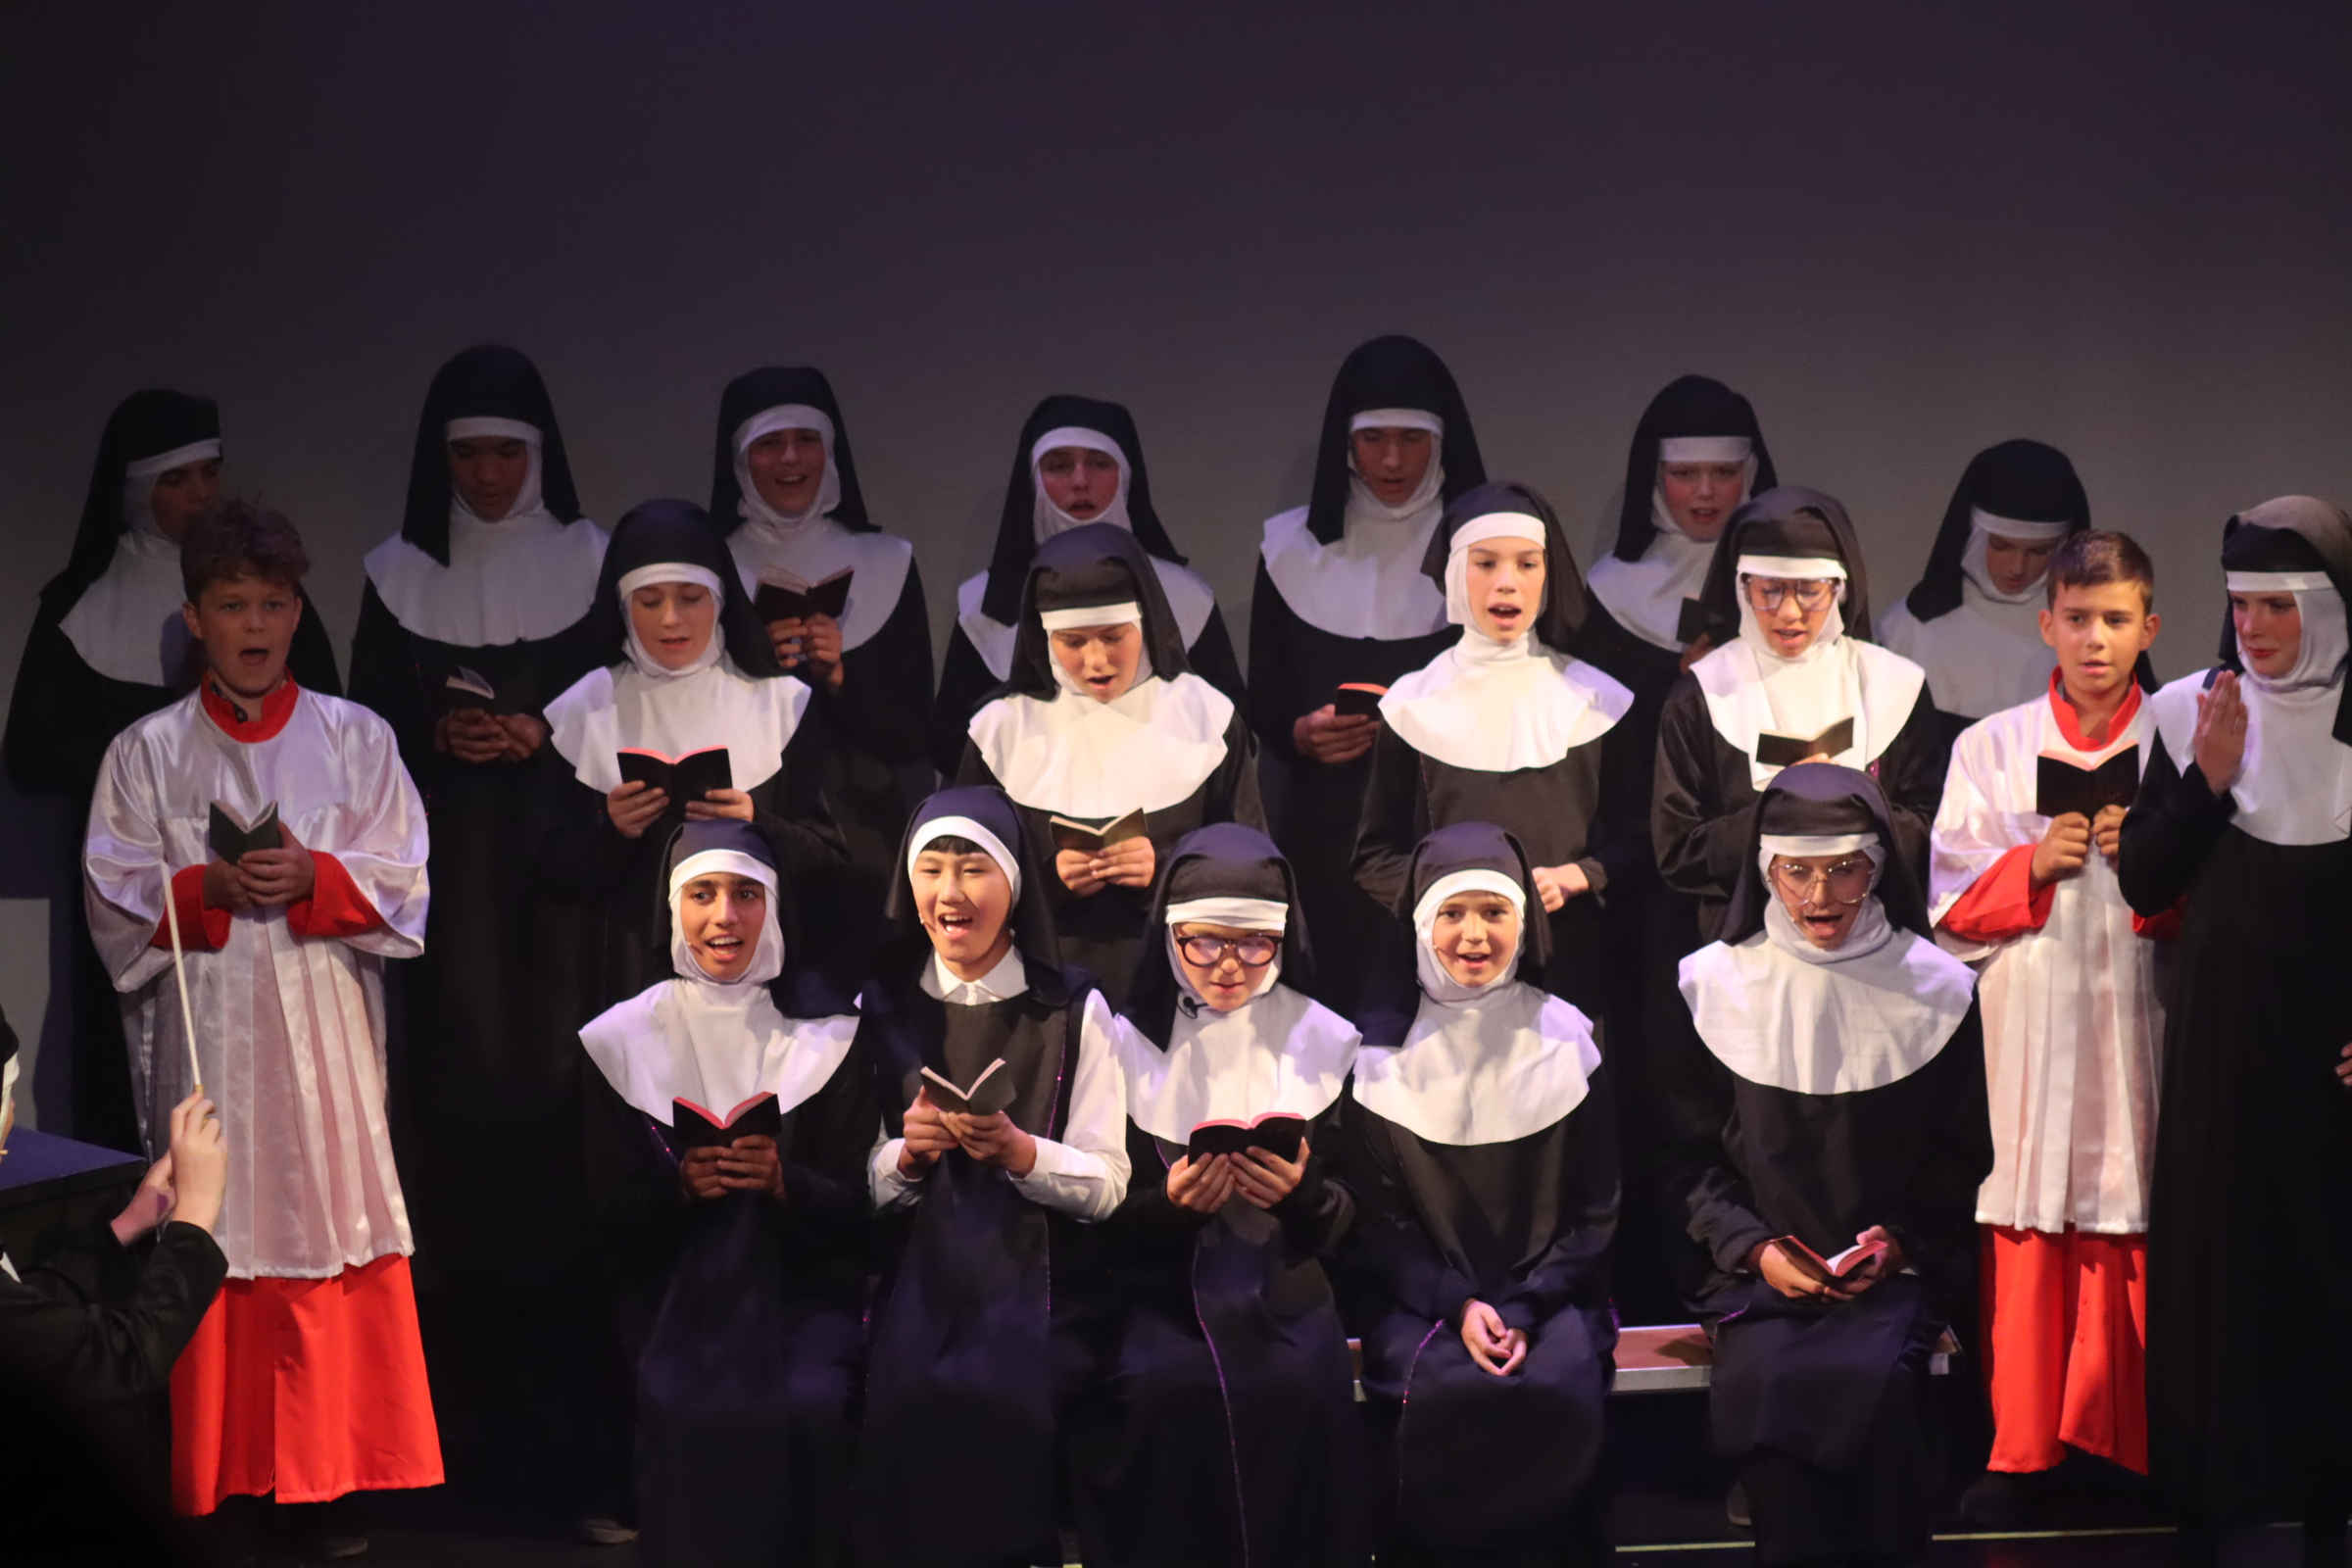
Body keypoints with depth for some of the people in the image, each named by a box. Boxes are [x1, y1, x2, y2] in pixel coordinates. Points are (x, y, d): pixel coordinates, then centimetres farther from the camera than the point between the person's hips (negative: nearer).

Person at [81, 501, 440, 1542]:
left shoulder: (356, 739, 7)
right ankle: (222, 1475, 8)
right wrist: (206, 892, -14)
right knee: (213, 1240, 0)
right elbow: (114, 898, 2)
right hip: (204, 1025, 0)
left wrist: (314, 878, -13)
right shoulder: (147, 752, 5)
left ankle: (334, 1465, 7)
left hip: (326, 1022, 1)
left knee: (335, 1216, -1)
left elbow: (402, 878, 4)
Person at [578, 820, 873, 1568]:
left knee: (810, 1408, -29)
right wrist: (678, 1185, -14)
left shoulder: (826, 1035, 3)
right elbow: (614, 1220, 5)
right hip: (681, 1297, 0)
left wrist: (783, 1182, -17)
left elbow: (856, 1206, 2)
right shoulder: (627, 1039, 5)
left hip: (805, 1290, 0)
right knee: (681, 1412, -29)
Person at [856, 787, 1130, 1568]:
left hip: (1036, 1276, -2)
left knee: (1002, 1401, -28)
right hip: (916, 1274, 2)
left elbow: (1106, 1185, 0)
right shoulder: (880, 1005, 10)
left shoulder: (1074, 1007, 3)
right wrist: (904, 1157, -13)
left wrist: (1020, 1153, -18)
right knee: (903, 1406, -26)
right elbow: (856, 1184, 9)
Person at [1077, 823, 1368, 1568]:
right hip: (1161, 1286, -1)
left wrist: (1304, 1196, -15)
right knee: (1165, 1389, -27)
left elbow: (1350, 1218, 6)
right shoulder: (1132, 1040, 2)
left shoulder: (1322, 1041, 6)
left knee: (1302, 1391, -25)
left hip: (1286, 1287, 1)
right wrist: (1168, 1203, -16)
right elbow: (1102, 1219, 4)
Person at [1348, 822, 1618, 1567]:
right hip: (1422, 1296, 0)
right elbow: (1379, 1220, 2)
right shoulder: (1384, 1054, 3)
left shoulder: (1566, 1041, 5)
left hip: (1550, 1293, 0)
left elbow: (1596, 1211, 5)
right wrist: (1457, 1307, -14)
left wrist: (1527, 1311, -11)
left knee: (1556, 1394, -30)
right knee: (1438, 1394, -30)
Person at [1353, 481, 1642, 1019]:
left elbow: (1634, 836, 10)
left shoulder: (1594, 702, 7)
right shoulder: (1414, 706, 5)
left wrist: (1574, 876, -9)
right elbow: (1374, 858, 7)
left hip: (1565, 956, 1)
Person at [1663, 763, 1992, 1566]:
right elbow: (1691, 1153, 8)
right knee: (1759, 1379, -31)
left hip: (1896, 1266, 0)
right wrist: (1754, 1247, -8)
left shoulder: (1935, 987, 6)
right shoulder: (1716, 984, 5)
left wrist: (1900, 1241, -6)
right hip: (1762, 1264, 0)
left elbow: (1961, 1152, 11)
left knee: (1872, 1379, -31)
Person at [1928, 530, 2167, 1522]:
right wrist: (2034, 866, -10)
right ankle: (2020, 1450, 7)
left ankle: (2133, 1447, 10)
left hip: (2140, 1025, 0)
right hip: (2027, 1027, 0)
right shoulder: (1990, 748, 8)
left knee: (2133, 1236, -1)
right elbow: (1951, 905, 5)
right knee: (2027, 1238, -1)